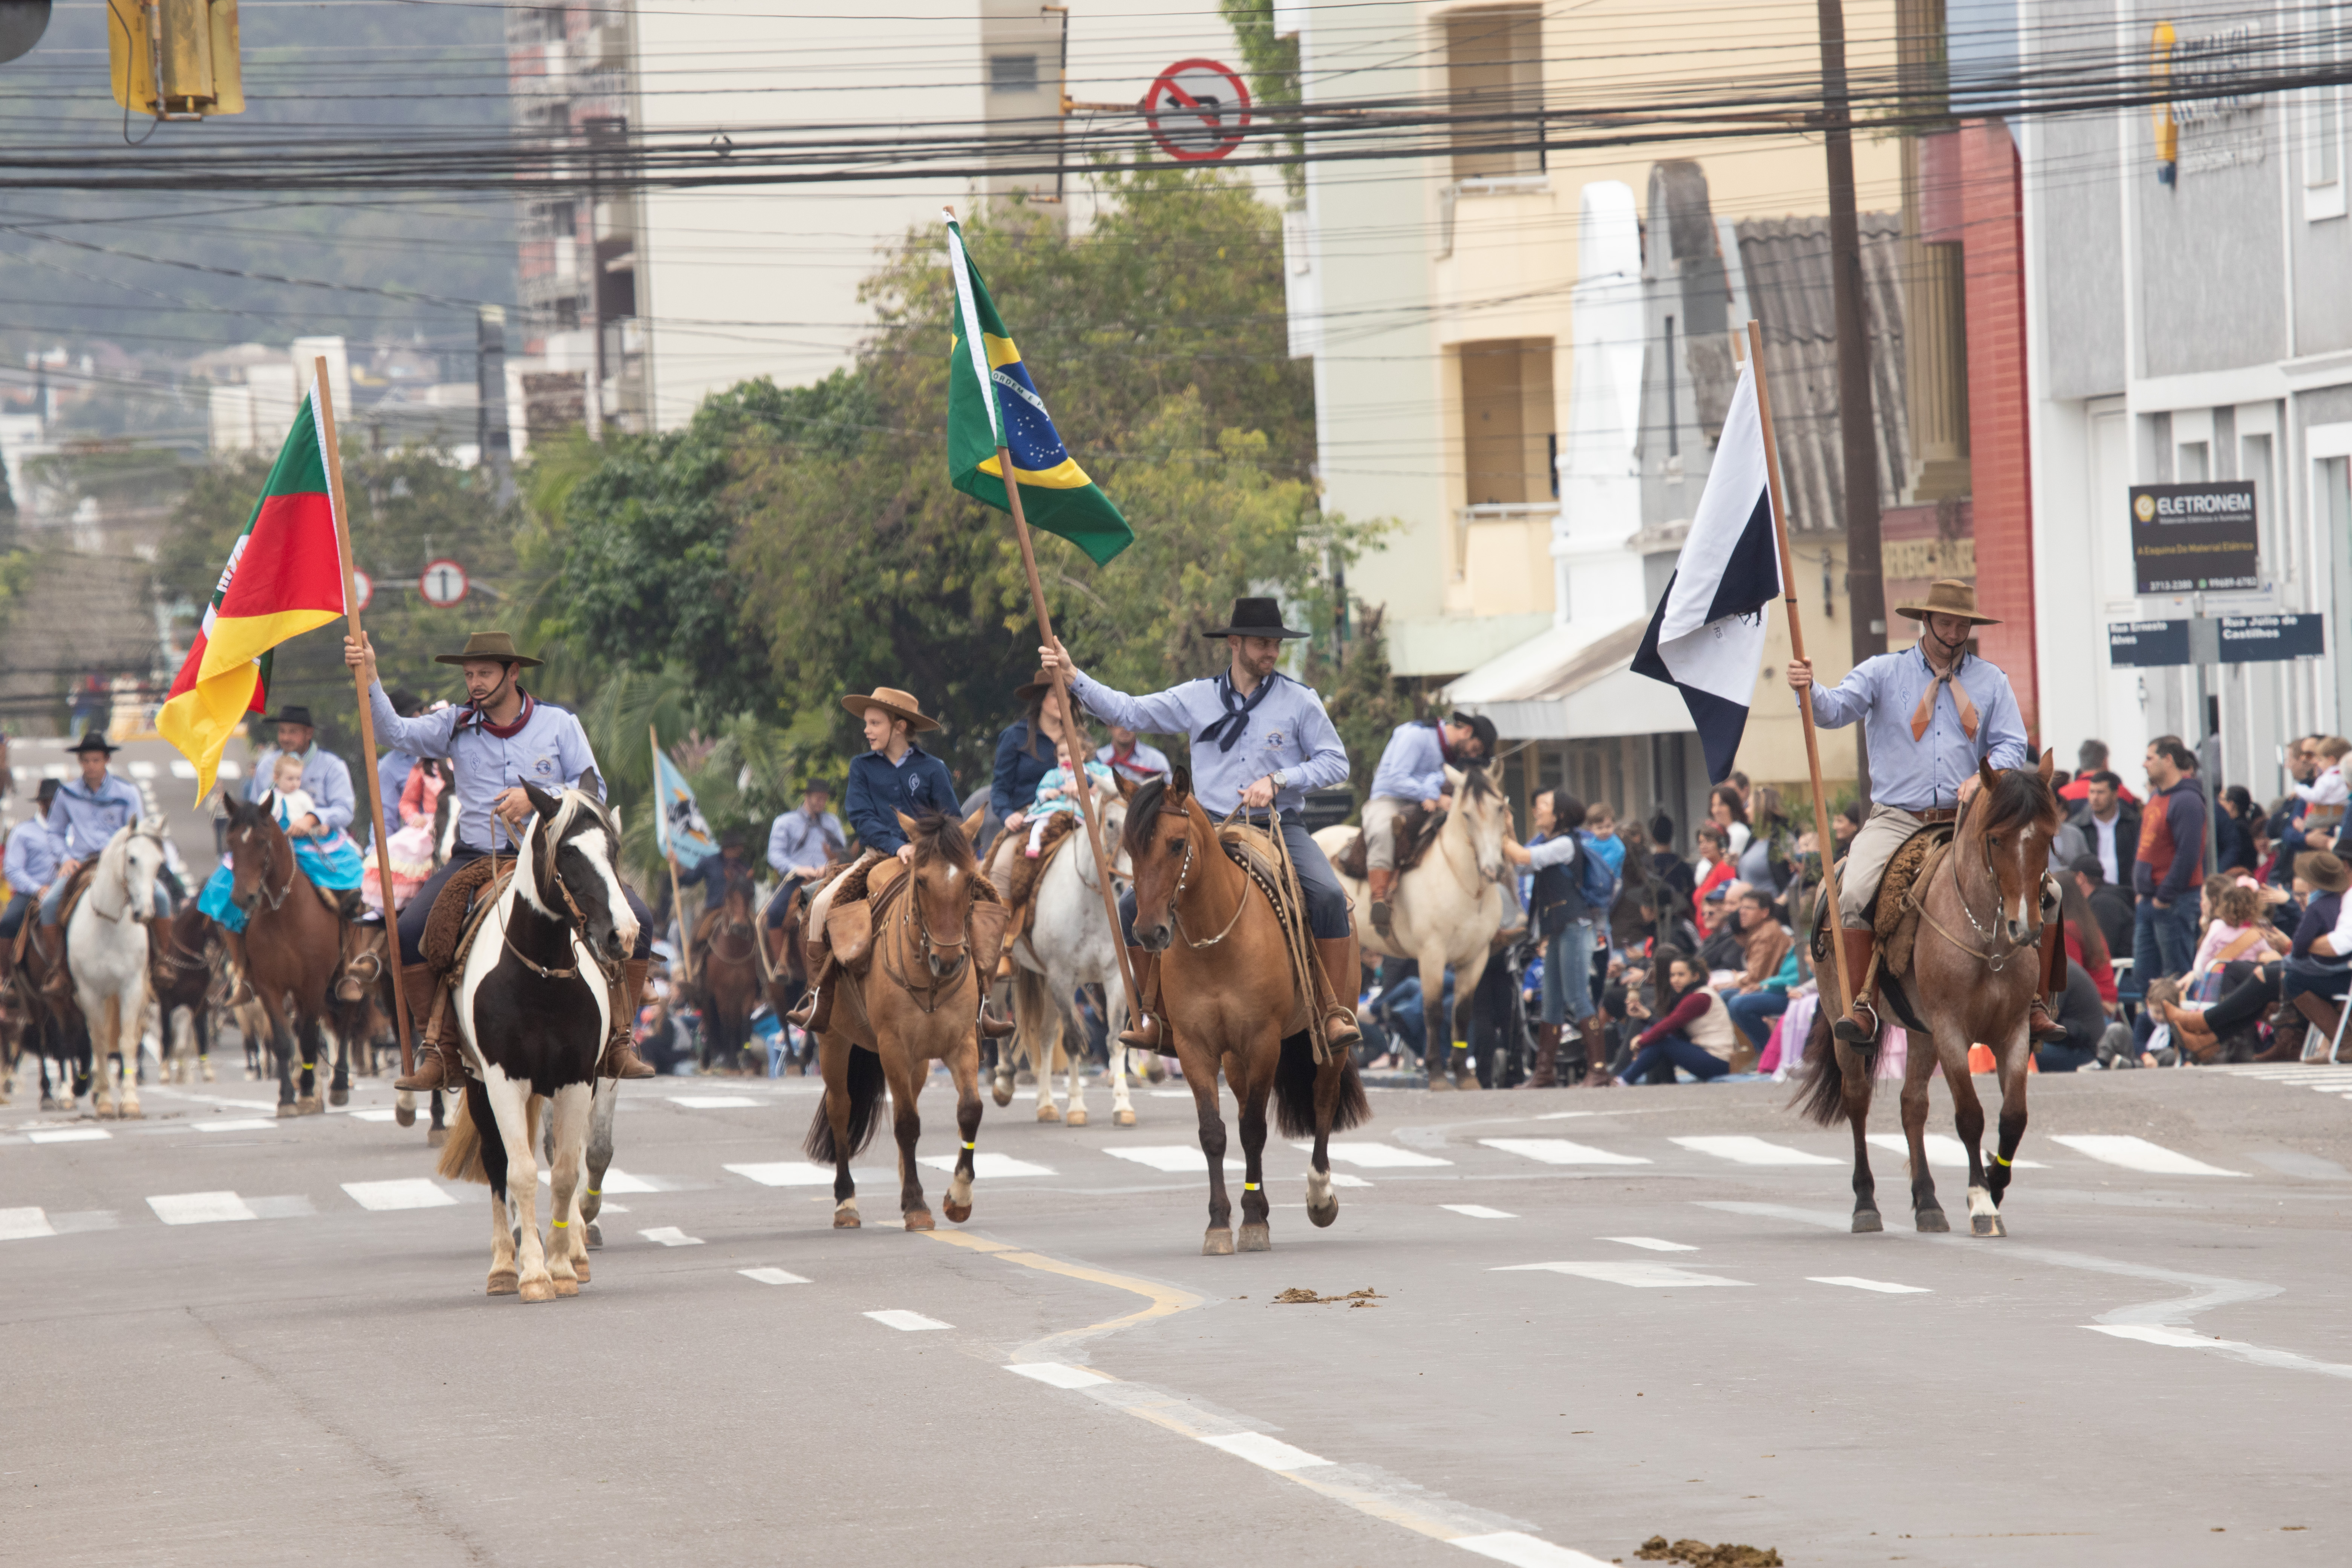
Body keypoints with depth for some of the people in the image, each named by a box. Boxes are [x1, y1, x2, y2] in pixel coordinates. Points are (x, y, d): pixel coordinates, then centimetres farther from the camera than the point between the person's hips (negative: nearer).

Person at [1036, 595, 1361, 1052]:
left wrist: (1278, 781, -13)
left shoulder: (1300, 701, 2)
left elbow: (1335, 762, 1)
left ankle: (1338, 1013, -22)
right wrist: (1072, 677, -1)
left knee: (1329, 896, -30)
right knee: (1136, 907, -11)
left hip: (1279, 828, -2)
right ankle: (1154, 1015, 5)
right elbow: (1129, 712, 8)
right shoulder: (1197, 699, 7)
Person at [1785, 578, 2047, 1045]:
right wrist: (1809, 691, -29)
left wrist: (1985, 779, -12)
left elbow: (2012, 744, 10)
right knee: (1854, 894, -29)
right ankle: (1861, 1004, -22)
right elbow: (1837, 709, -6)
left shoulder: (1990, 681, 13)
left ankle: (2037, 1003, -6)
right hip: (1896, 819, -2)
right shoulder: (1883, 673, 7)